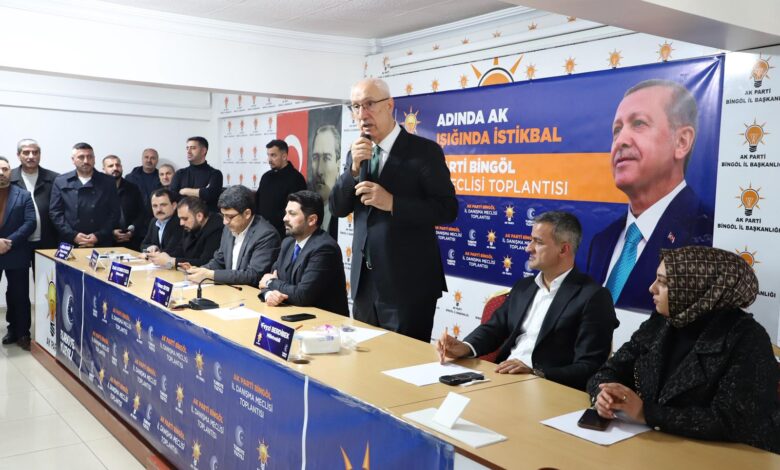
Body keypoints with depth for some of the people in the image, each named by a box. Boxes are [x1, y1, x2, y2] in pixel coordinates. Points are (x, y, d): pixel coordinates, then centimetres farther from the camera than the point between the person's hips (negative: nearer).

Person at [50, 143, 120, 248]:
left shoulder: (108, 182, 7)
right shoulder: (61, 182, 9)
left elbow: (114, 213, 3)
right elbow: (55, 212, 4)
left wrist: (98, 236, -8)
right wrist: (73, 235, -8)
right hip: (70, 244, 0)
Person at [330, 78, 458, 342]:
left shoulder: (423, 151, -8)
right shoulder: (358, 153, 10)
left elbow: (447, 209, -13)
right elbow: (337, 208, 5)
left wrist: (392, 203, -22)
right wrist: (354, 168, -10)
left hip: (407, 282, -6)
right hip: (365, 280, 6)